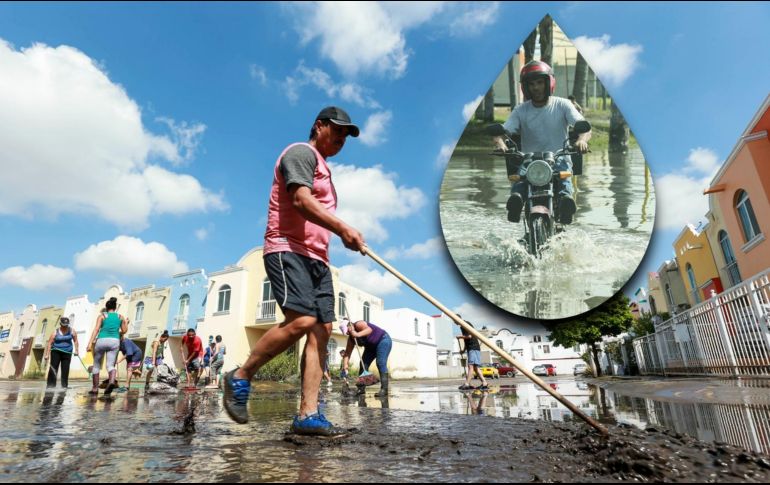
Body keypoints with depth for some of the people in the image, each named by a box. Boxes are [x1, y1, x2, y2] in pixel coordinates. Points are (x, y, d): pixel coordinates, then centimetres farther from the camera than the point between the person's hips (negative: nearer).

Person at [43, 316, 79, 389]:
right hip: (56, 352, -1)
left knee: (65, 370, 2)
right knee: (53, 368, -6)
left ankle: (64, 386, 9)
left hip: (67, 353, 1)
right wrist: (47, 354, -13)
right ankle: (50, 385, -1)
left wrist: (76, 350, 1)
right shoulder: (56, 333, -7)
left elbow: (75, 341, 9)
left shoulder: (72, 332, -1)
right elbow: (49, 343, -8)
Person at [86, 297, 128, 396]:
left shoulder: (102, 315, 5)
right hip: (114, 341, 1)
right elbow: (124, 331, 17)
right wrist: (126, 323, 35)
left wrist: (90, 343, -12)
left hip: (102, 340, -1)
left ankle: (95, 388, 19)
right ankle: (112, 381, -33)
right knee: (110, 365, -4)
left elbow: (96, 329, -7)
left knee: (96, 365, 16)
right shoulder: (120, 317, 11)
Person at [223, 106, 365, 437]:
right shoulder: (302, 153, 0)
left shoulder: (323, 169, 29)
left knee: (322, 330, -2)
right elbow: (301, 201, -17)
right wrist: (343, 229, -21)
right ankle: (240, 378, -2)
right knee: (302, 320, -23)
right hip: (288, 249, -9)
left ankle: (307, 415, 0)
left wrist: (344, 235, 14)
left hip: (316, 257, 9)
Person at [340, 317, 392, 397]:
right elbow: (347, 352, -7)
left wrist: (358, 334, -56)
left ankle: (384, 389, -22)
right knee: (363, 363, -1)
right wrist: (345, 364, -20)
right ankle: (361, 388, 3)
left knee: (381, 363, -20)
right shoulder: (351, 338, -3)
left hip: (383, 340, -8)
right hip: (371, 346, 9)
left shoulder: (359, 324, -25)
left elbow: (369, 329, -43)